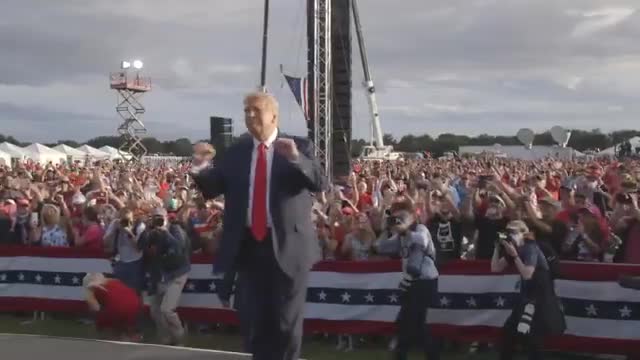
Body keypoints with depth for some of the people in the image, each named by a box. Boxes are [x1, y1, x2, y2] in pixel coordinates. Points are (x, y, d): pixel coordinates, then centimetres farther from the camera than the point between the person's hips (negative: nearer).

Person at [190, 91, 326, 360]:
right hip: (249, 245, 3)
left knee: (286, 321, 7)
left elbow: (319, 183, -16)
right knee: (253, 319, 13)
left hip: (286, 246, -3)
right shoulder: (236, 151, 7)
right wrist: (200, 167, -18)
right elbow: (211, 188, 2)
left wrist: (296, 158, -33)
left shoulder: (299, 147, -3)